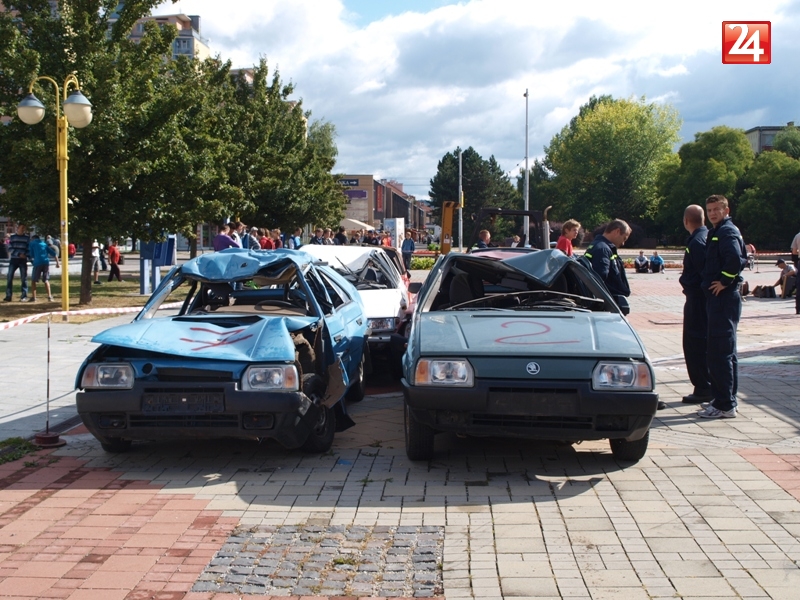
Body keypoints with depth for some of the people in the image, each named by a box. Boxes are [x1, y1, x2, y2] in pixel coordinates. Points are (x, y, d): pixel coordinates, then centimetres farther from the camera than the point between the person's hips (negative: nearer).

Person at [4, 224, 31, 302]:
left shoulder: (27, 237, 6)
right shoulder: (12, 237, 6)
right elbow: (10, 248, -2)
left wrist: (25, 255, -14)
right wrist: (19, 254, -16)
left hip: (23, 260, 0)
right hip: (13, 259, 0)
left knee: (24, 278, -1)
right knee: (9, 278, -3)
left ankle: (24, 296, 4)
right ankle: (8, 296, 3)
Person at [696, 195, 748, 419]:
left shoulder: (727, 232, -12)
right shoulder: (716, 232, 18)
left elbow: (735, 258, -31)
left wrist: (725, 281, -19)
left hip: (724, 297, -11)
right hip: (719, 298, 11)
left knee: (720, 352, -9)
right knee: (725, 352, 15)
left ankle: (725, 405, -6)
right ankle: (726, 400, 22)